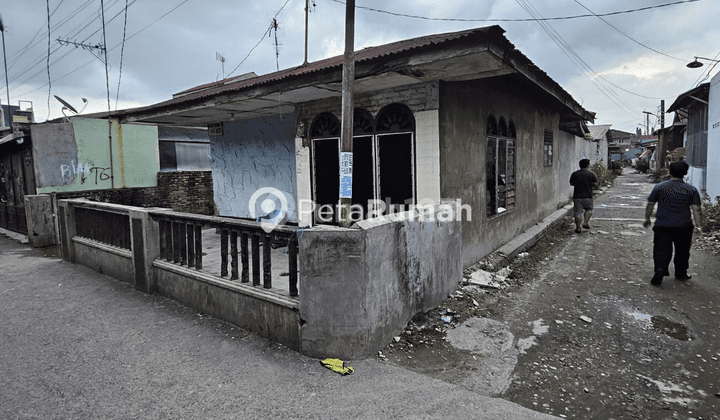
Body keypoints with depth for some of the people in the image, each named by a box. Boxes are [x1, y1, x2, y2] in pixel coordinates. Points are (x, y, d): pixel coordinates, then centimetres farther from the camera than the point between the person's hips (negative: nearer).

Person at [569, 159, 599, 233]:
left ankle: (578, 228, 2)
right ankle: (585, 223, 8)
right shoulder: (592, 174, -4)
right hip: (587, 196, -1)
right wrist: (589, 184, 13)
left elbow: (571, 183, 9)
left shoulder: (574, 174, 1)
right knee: (588, 209, 21)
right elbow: (595, 184, -5)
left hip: (577, 196, 1)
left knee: (578, 212, 2)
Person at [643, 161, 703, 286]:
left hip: (662, 225, -1)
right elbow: (696, 209, -3)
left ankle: (660, 269, -22)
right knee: (682, 251, 16)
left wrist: (647, 219, 13)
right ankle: (681, 274, 28)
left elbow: (650, 205, 3)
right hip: (684, 227, 1)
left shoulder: (659, 187, 0)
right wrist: (699, 225, -2)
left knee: (662, 250, -1)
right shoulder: (692, 190, 2)